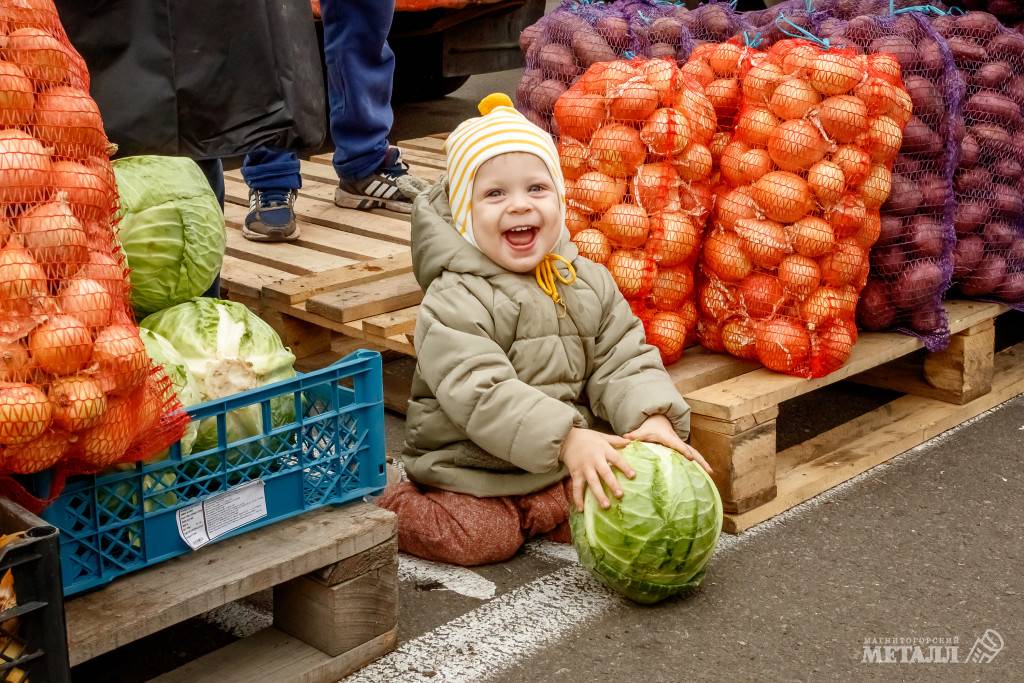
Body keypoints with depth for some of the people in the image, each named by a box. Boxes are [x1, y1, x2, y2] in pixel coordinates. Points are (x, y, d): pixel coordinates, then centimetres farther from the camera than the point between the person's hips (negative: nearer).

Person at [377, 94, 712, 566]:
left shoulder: (590, 283, 3)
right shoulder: (454, 301, -17)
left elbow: (623, 362, 0)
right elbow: (480, 393, -28)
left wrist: (653, 418, -23)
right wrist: (567, 438, -39)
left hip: (564, 469, 5)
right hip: (471, 472, -5)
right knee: (485, 538, -20)